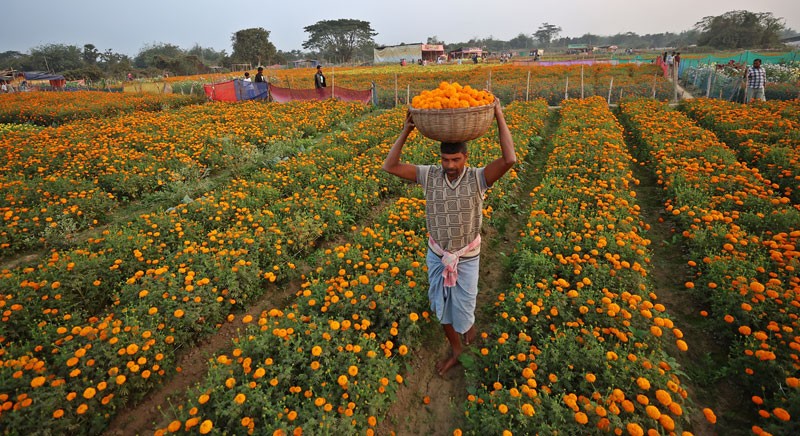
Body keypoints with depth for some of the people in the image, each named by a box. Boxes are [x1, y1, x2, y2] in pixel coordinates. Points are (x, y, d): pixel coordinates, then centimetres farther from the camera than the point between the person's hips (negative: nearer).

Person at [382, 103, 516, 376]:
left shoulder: (478, 178, -20)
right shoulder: (430, 175, -13)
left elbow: (510, 160, -37)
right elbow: (389, 167, -15)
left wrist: (499, 117, -33)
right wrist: (406, 131, -22)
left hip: (466, 257, -2)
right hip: (437, 255, 3)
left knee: (462, 312, 9)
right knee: (441, 307, 16)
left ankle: (469, 320, 50)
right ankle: (455, 351, 42)